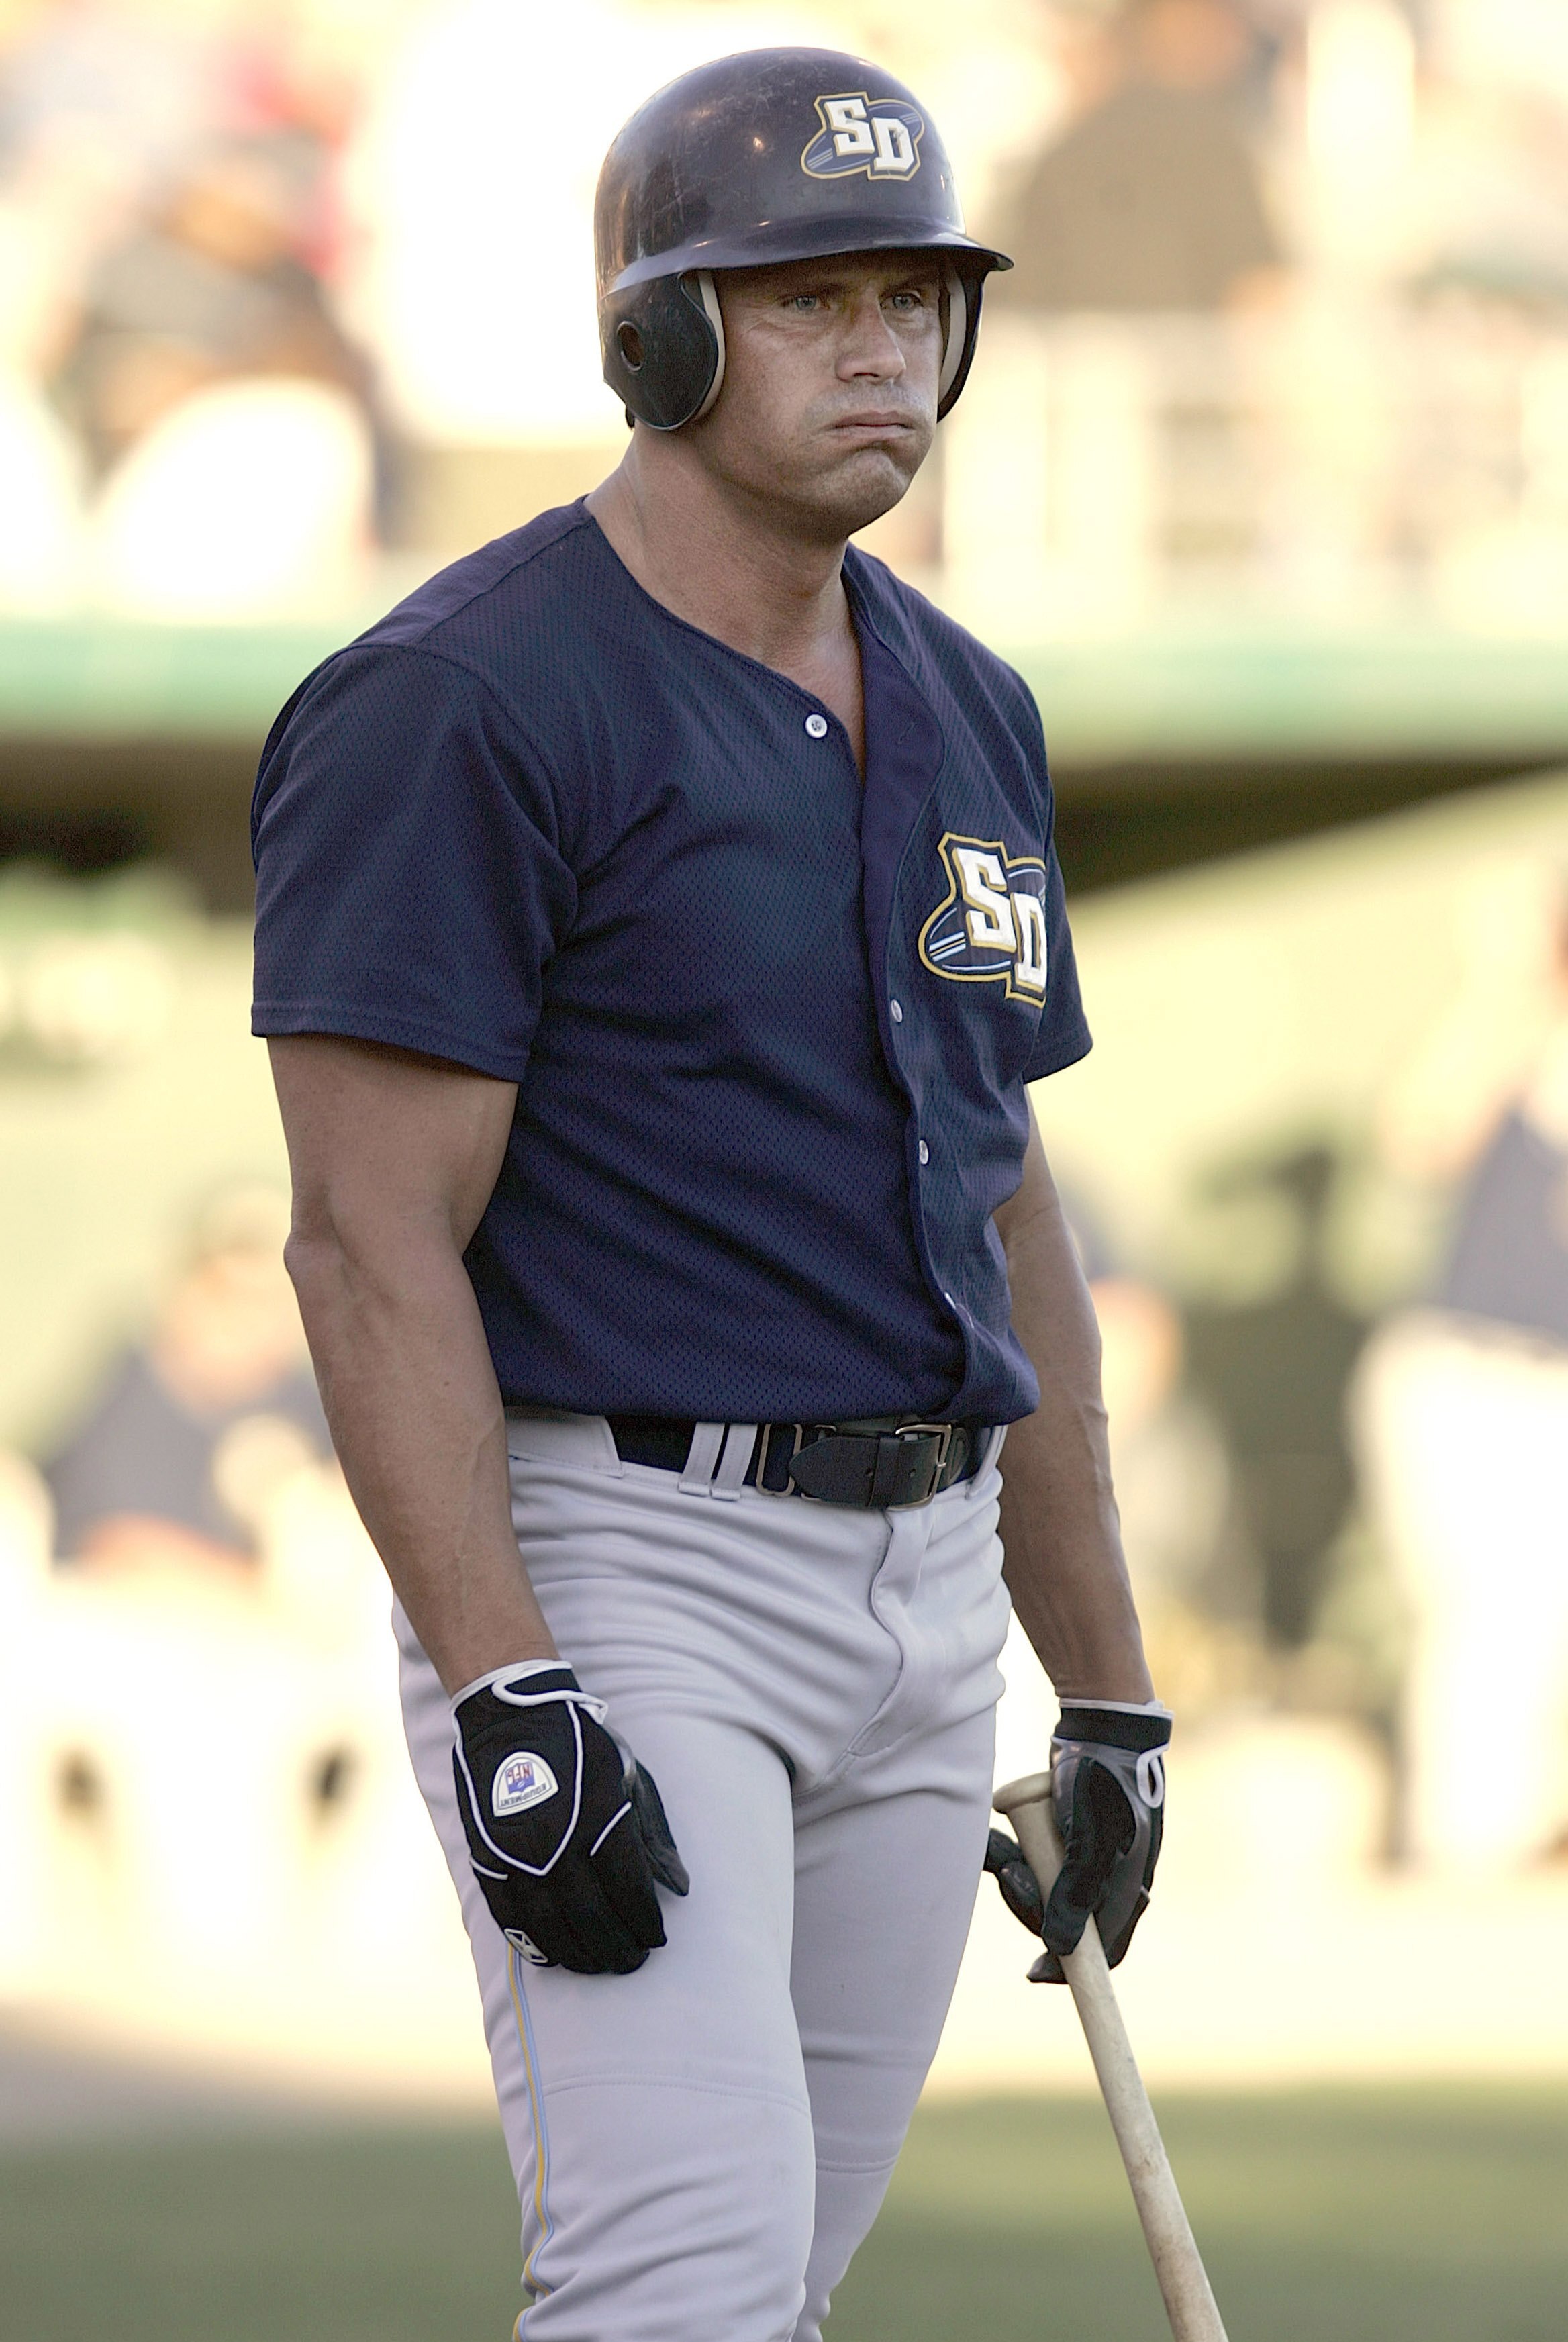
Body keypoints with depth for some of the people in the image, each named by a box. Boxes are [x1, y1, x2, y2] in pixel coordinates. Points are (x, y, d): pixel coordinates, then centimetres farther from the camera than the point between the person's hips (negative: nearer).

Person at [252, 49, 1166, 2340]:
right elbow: (375, 1241, -16)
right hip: (613, 1568, -8)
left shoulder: (964, 714, 14)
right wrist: (507, 1706, -25)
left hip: (925, 1585, 8)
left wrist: (1109, 1697, 19)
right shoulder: (462, 706, -11)